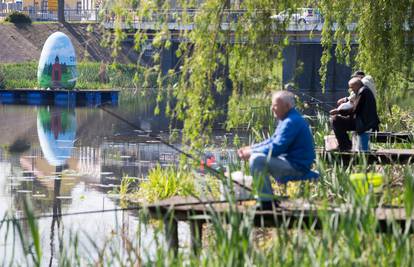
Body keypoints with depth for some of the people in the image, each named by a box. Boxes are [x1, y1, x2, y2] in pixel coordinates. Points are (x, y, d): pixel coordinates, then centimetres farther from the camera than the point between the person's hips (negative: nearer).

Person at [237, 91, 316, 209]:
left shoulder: (291, 122, -21)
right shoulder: (286, 120, 15)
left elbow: (276, 148, -25)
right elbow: (272, 141, 23)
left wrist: (251, 152, -14)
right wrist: (250, 148, 10)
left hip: (296, 166, -11)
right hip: (289, 160, 11)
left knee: (256, 159, -23)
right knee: (256, 155, 21)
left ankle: (267, 202, -19)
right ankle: (266, 199, 20)